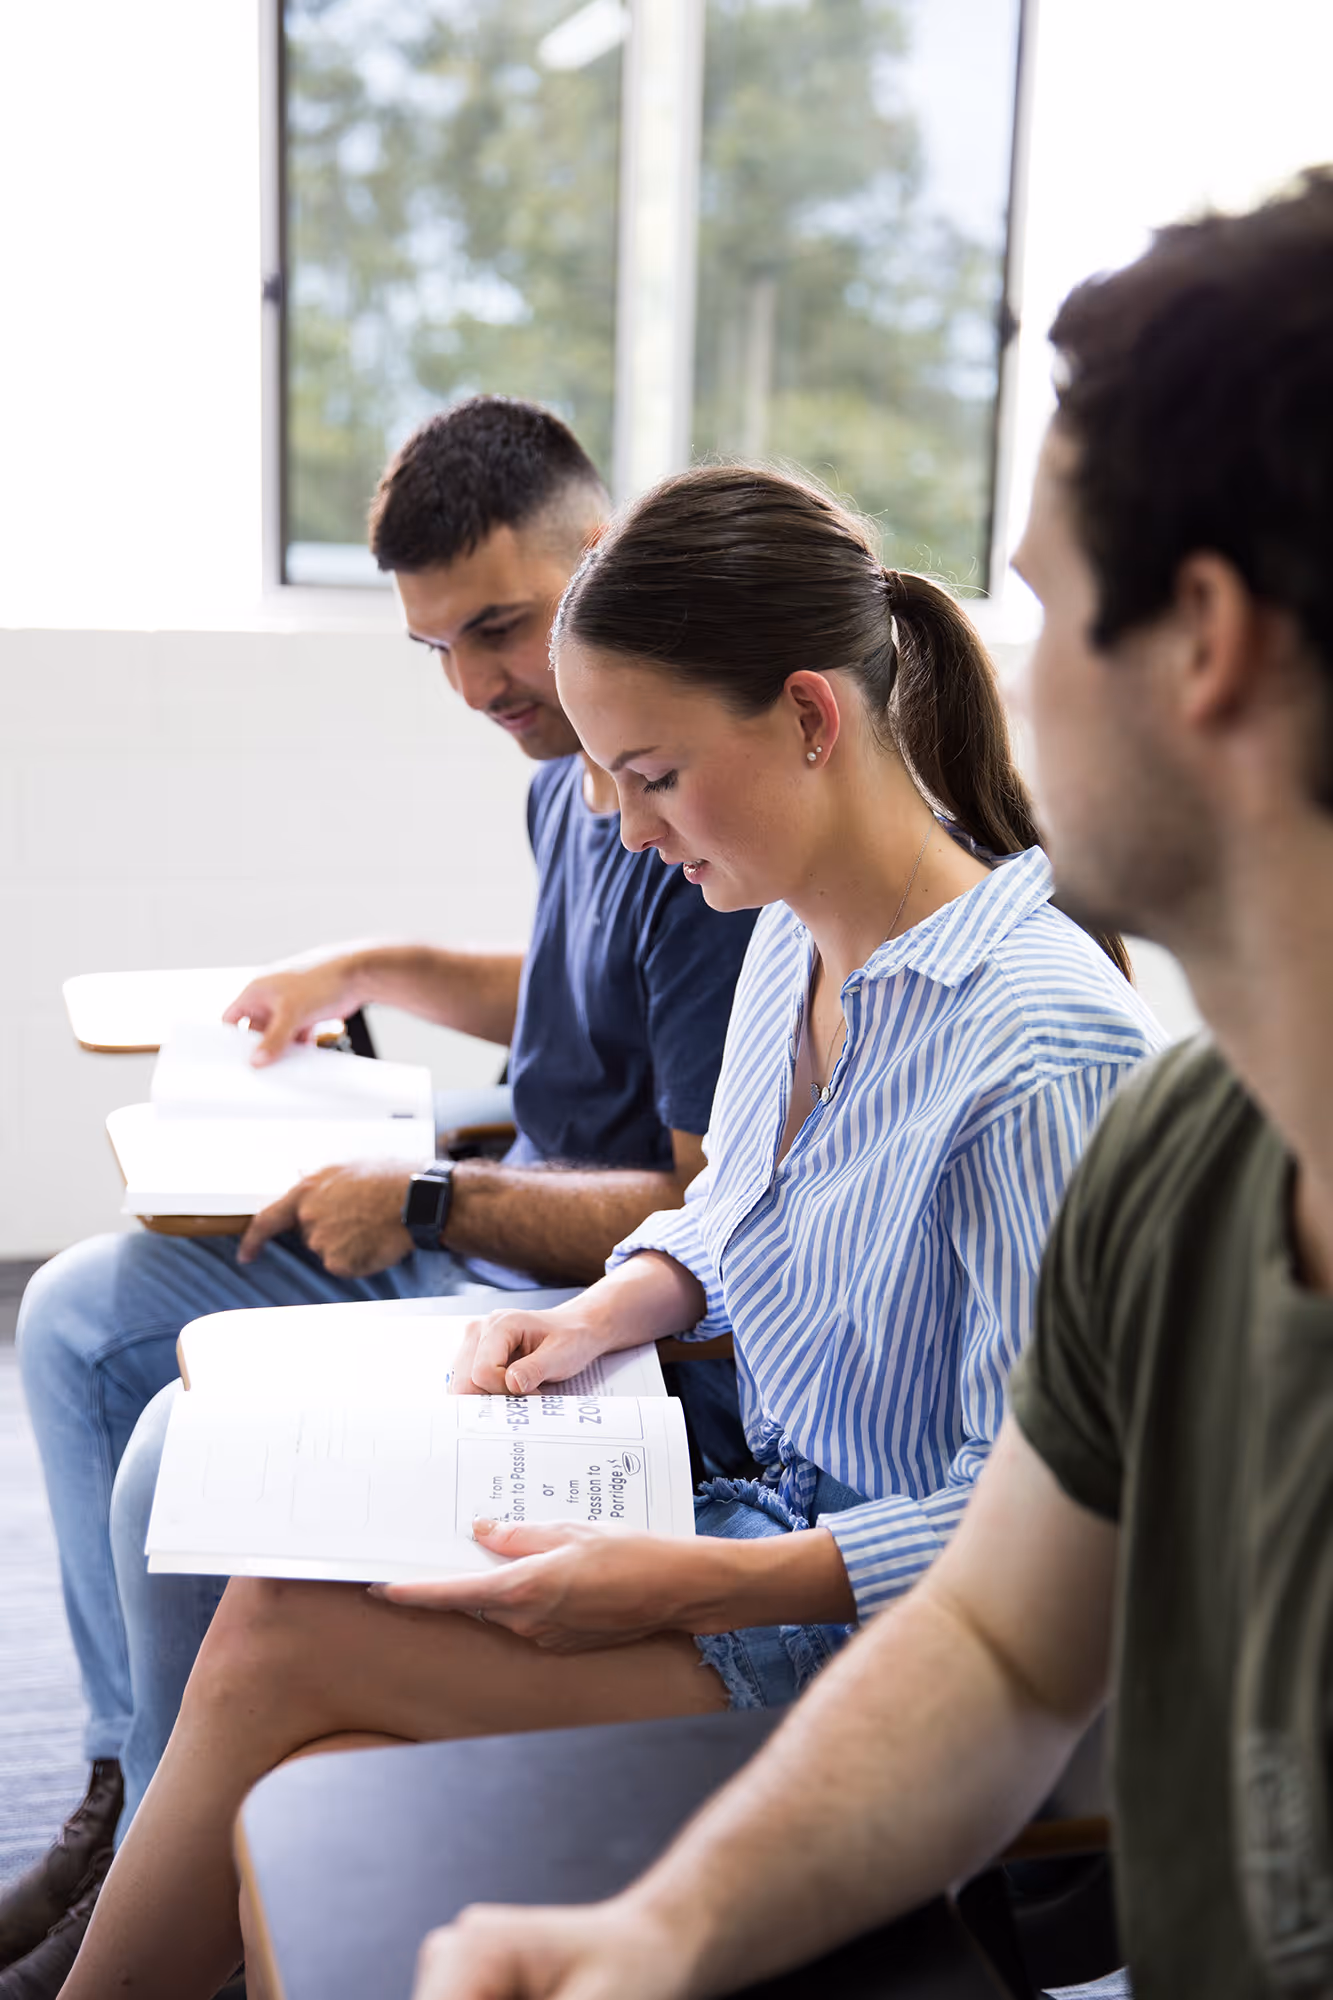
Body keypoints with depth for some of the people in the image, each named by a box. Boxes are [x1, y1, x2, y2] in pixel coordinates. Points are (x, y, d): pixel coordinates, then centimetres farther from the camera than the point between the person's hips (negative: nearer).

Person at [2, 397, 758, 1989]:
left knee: (194, 1452, -25)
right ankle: (130, 1788, 17)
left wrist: (432, 1201, -21)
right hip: (480, 1240, 11)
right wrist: (371, 971, 17)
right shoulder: (572, 778, 8)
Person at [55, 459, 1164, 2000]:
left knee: (284, 1635, -14)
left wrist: (682, 1585, -23)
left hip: (904, 1631, -7)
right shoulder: (793, 942, 2)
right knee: (311, 1812, -10)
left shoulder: (1038, 1049, -24)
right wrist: (598, 1315, 0)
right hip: (775, 1514, 7)